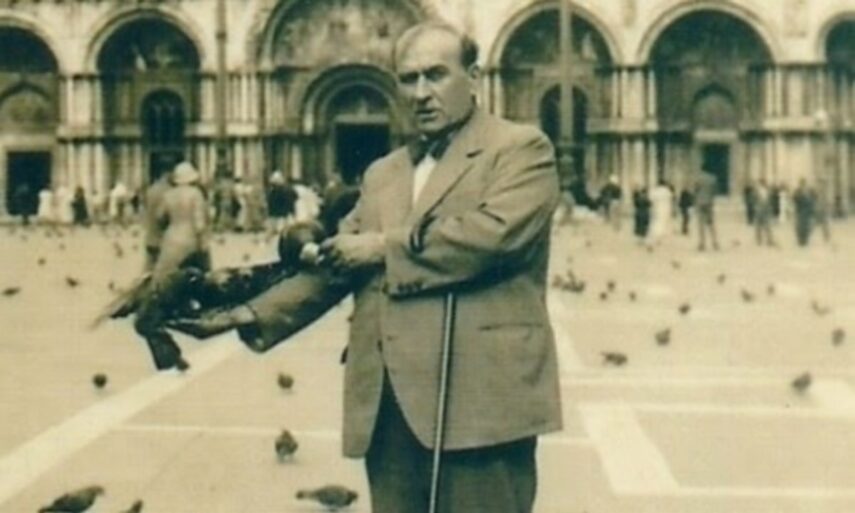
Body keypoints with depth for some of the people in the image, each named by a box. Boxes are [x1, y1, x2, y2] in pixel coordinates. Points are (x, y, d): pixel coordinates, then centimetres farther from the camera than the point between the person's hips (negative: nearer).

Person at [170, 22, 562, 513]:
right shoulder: (383, 173, 21)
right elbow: (336, 260, 18)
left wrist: (385, 247, -6)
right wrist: (255, 313, 4)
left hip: (479, 394, -6)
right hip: (391, 399, 6)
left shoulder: (521, 148, 1)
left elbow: (495, 232, -16)